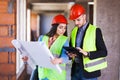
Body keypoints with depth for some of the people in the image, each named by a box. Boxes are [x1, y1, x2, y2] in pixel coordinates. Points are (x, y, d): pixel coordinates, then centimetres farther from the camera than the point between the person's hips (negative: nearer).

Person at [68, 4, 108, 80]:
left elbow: (104, 52, -8)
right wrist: (70, 54, -5)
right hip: (75, 69, 5)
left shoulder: (95, 31, -7)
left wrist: (87, 53, -22)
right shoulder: (74, 31, 9)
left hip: (88, 71, -5)